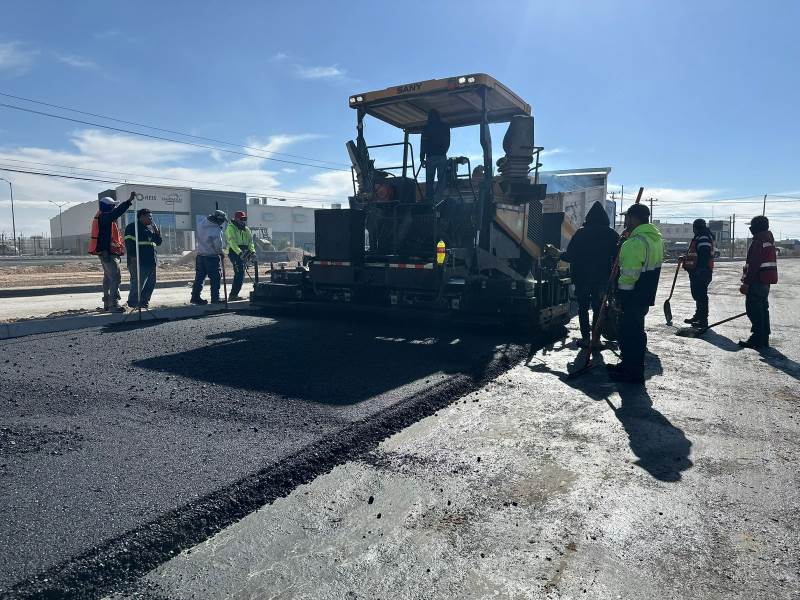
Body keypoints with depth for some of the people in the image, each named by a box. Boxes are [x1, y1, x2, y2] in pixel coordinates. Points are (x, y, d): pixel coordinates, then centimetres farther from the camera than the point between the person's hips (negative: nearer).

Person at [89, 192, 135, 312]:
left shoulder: (103, 217, 18)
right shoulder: (104, 217, -14)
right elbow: (117, 212, -28)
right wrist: (130, 200, -33)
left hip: (106, 253, 11)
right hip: (108, 253, -11)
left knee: (108, 277, 16)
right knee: (115, 277, -15)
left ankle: (107, 303, 25)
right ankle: (113, 304, -19)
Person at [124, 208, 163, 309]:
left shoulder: (151, 228, 20)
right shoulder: (132, 227, -2)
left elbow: (158, 242, 22)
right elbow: (129, 242, -10)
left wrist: (157, 232, 5)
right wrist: (133, 256, -18)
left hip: (150, 261, 8)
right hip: (138, 261, -8)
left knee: (151, 283, 8)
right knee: (137, 282, -8)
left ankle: (143, 301, 18)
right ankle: (133, 302, 5)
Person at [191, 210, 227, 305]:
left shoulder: (201, 224, 4)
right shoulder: (215, 230, -19)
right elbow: (218, 244, -18)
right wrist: (221, 252, 1)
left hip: (200, 255, 7)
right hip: (211, 256, -7)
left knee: (199, 277, 12)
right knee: (215, 278, 3)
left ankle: (195, 297, 14)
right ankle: (215, 298, 6)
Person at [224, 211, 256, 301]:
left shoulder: (246, 229, 18)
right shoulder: (231, 228, -6)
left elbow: (250, 241, 11)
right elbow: (232, 241, -18)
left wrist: (252, 251, -8)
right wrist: (239, 252, -31)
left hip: (243, 253, 8)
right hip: (234, 252, -8)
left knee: (239, 274, 11)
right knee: (240, 273, -18)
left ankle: (234, 294, 21)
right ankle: (233, 295, -17)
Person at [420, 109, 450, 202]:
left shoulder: (427, 128, 4)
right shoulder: (445, 127, 10)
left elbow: (423, 144, -1)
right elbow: (447, 143, 15)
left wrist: (422, 158, 1)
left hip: (430, 157, 0)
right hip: (442, 157, 0)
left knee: (429, 181, 4)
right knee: (441, 180, -2)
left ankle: (429, 200, -1)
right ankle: (437, 200, -16)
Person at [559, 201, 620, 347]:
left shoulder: (581, 233, -6)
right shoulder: (612, 235, -1)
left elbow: (570, 256, -7)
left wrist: (559, 254, 12)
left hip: (582, 278, -1)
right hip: (602, 279, 1)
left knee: (583, 308, 9)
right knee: (598, 308, 9)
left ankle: (586, 338, 8)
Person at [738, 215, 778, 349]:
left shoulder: (758, 241, -16)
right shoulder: (769, 239, 16)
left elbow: (753, 264, -22)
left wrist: (746, 282, -21)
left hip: (757, 280, -10)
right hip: (767, 281, 10)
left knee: (753, 309, -6)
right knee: (763, 309, 15)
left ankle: (757, 339, -5)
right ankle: (764, 339, 21)